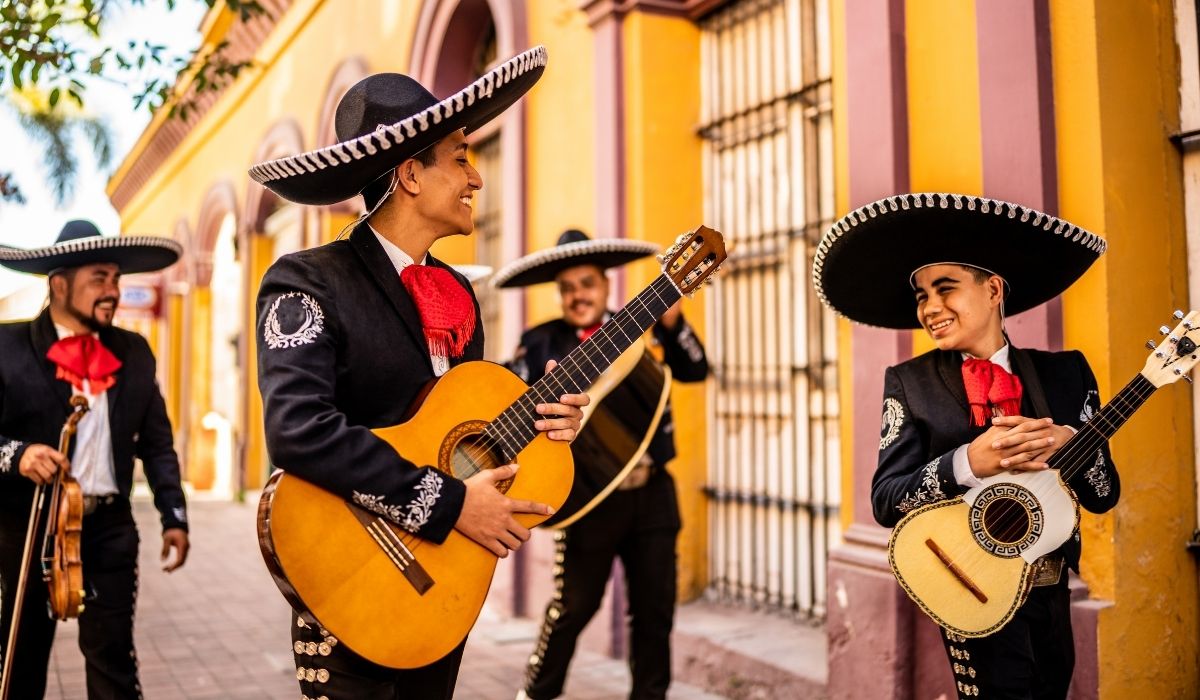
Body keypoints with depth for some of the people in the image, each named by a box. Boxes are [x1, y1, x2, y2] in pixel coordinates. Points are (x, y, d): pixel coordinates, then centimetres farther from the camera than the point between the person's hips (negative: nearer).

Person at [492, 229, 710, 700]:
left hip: (652, 492, 3)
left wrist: (671, 322, -17)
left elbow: (695, 370, -2)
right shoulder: (542, 343, 0)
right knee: (573, 606, 6)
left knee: (655, 608, 10)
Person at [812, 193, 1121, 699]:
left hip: (1051, 596, 3)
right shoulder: (910, 382, -5)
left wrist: (1068, 444, -20)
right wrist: (969, 462, -28)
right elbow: (885, 501, -12)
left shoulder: (1065, 372, 1)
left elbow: (1104, 495, 0)